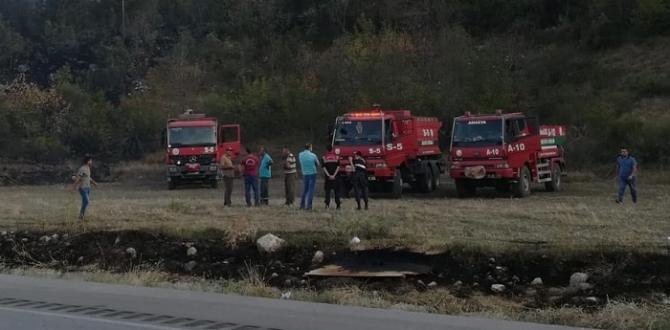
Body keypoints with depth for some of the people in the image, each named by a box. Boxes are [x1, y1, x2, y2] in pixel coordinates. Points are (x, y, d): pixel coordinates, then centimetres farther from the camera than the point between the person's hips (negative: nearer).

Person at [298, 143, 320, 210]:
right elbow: (318, 164, 4)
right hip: (312, 174, -4)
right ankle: (308, 206, -5)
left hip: (304, 174, 4)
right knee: (311, 190, -1)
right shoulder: (313, 155, -10)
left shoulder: (300, 155, -1)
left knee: (304, 190, 14)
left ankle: (302, 205, 13)